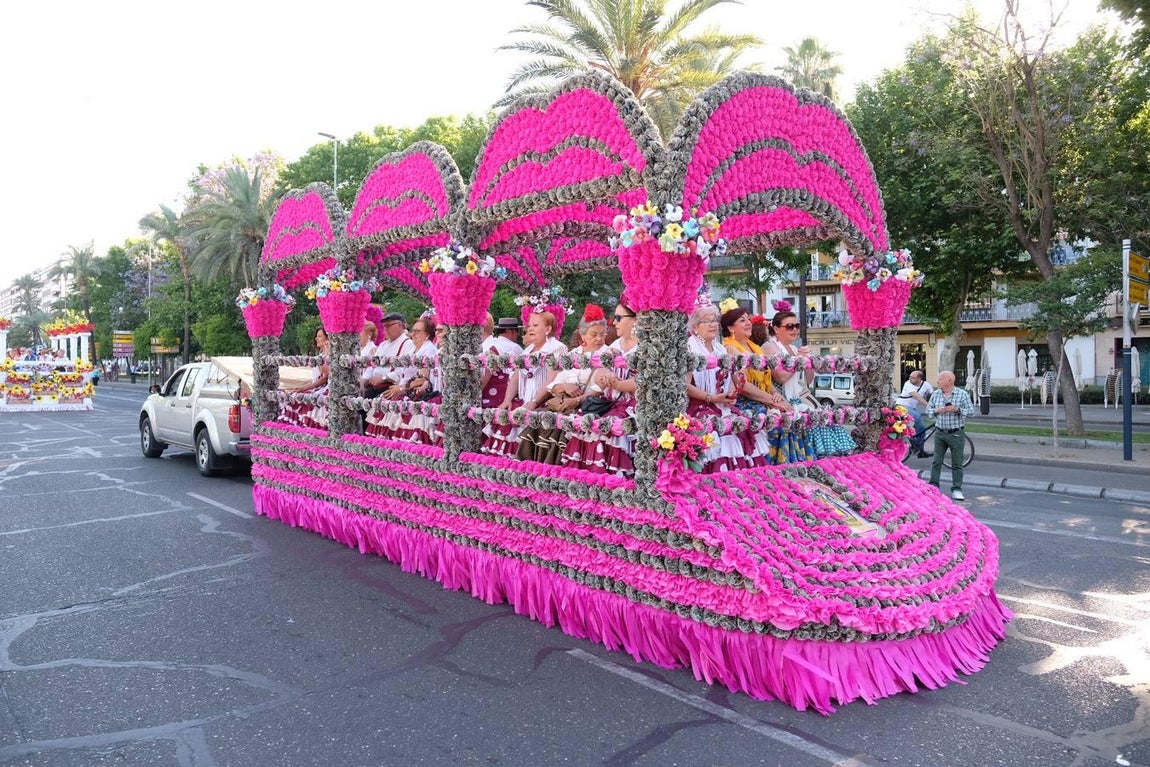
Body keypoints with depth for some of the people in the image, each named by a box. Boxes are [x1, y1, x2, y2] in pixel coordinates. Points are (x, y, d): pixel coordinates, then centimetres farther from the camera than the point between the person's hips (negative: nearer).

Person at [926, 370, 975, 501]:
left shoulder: (962, 394, -3)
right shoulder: (935, 394, 7)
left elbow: (971, 411, -4)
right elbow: (928, 410, 10)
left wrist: (957, 409, -19)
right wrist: (937, 411, -11)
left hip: (956, 434, -3)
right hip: (940, 433, 3)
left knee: (957, 463, 2)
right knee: (936, 461, 4)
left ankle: (956, 489, 9)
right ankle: (933, 486, 12)